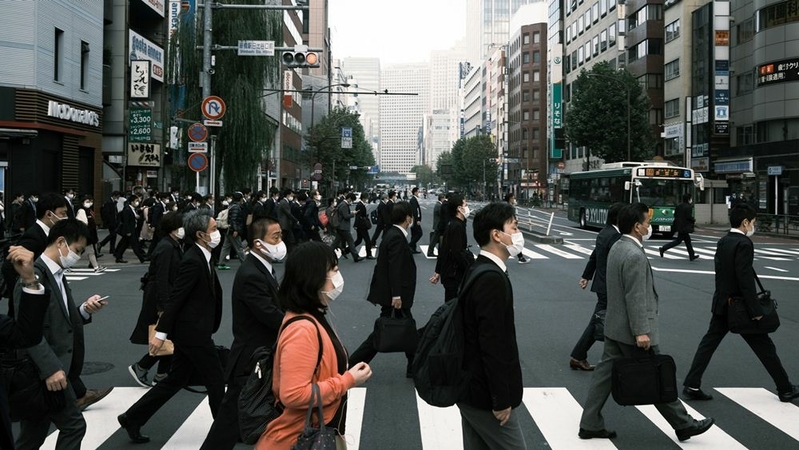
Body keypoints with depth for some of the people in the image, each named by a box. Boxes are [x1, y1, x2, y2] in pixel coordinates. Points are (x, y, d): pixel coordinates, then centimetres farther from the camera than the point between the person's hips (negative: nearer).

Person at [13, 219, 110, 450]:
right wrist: (50, 368, -26)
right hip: (45, 372, -9)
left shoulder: (57, 275, 14)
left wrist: (85, 310, -2)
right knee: (74, 425, -2)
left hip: (47, 371, 9)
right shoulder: (34, 273, -16)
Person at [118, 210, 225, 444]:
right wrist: (161, 332, -22)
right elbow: (175, 297, -22)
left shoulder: (201, 257, 10)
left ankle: (132, 418, 23)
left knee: (176, 380, 17)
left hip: (191, 331, 10)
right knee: (216, 381, 4)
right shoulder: (193, 261, -21)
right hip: (193, 332, -10)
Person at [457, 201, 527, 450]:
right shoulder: (492, 279, -23)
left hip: (470, 386, 9)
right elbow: (492, 345, -25)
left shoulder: (479, 271, 7)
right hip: (485, 392, -9)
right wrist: (502, 399, -19)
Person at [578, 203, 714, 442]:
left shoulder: (617, 248, 10)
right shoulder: (634, 255, -21)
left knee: (605, 373, 10)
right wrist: (641, 332, -23)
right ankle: (683, 424, 18)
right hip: (631, 331, -9)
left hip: (615, 327, 10)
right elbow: (636, 297, -24)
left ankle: (590, 424, 14)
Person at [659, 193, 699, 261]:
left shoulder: (679, 206, 9)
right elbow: (689, 217, -18)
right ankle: (663, 249, -6)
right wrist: (694, 220, 0)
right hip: (685, 227, -9)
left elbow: (675, 215, 9)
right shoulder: (688, 207, -14)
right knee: (678, 240, -3)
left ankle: (692, 256, 18)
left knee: (687, 240, 14)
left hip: (679, 226, 9)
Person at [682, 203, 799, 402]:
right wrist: (756, 311, -20)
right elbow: (746, 279, -23)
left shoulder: (722, 241, 7)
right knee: (764, 347, 7)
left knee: (708, 343, 7)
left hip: (722, 303, 7)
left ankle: (692, 386, 3)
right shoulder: (744, 244, -18)